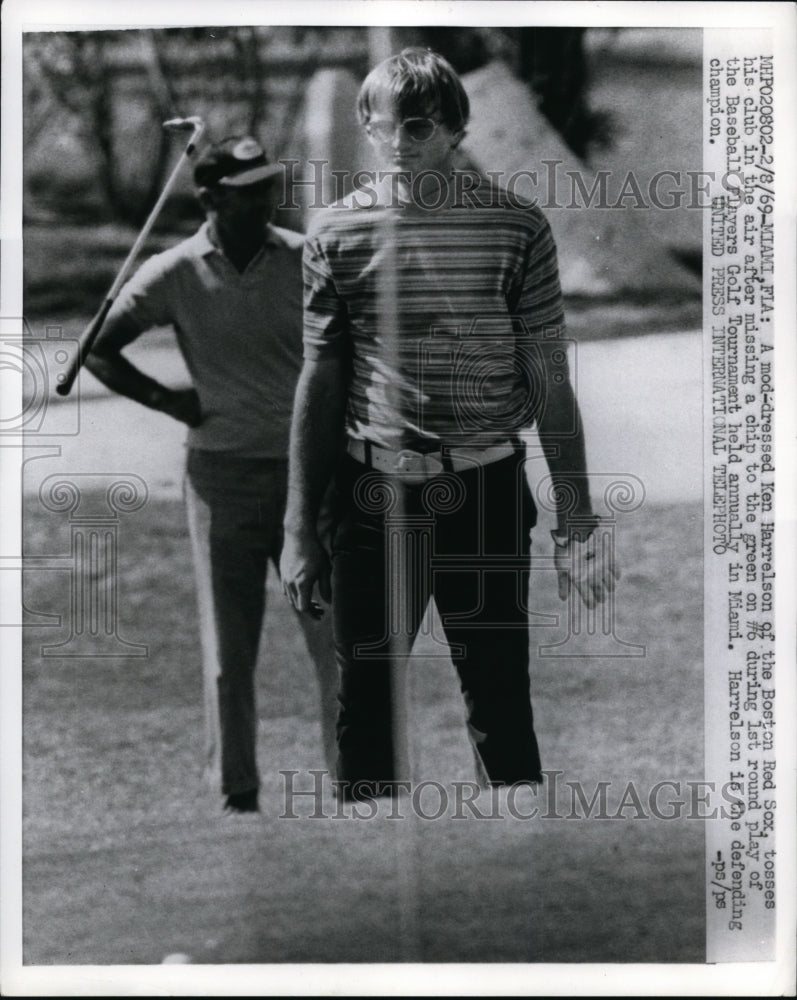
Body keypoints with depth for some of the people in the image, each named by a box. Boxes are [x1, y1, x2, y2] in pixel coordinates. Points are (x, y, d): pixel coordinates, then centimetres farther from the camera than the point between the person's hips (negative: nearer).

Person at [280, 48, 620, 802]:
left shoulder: (516, 229, -2)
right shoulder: (339, 233, 2)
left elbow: (550, 381, 1)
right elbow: (319, 384, 7)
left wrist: (577, 526, -1)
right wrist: (299, 530, 6)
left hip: (486, 491, -2)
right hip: (374, 496, 2)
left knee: (500, 699, -1)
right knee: (364, 699, 6)